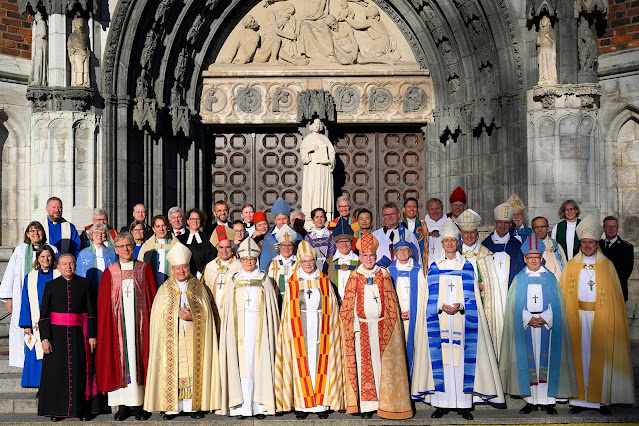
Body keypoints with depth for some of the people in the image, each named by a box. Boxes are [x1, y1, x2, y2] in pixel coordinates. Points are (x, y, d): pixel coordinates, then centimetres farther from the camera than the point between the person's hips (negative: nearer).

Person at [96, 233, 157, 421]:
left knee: (138, 358, 0)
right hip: (117, 323, 1)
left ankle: (138, 404, 6)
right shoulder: (109, 272, 7)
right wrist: (103, 329, -1)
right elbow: (103, 305, 6)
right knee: (118, 359, 0)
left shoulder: (144, 269, 6)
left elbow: (152, 297, 5)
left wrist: (152, 321, -3)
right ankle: (123, 405, 6)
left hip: (139, 321, 0)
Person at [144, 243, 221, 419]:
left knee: (193, 368, -1)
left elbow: (205, 313, 3)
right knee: (172, 367, -3)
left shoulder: (199, 288, 7)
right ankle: (172, 407, 3)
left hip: (193, 337, 0)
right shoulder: (164, 289, 7)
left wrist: (191, 316, -15)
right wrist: (179, 313, -12)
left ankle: (194, 405, 6)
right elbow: (159, 315, 2)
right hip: (171, 338, 0)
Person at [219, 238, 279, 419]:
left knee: (259, 363, -3)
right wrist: (227, 330, 2)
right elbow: (228, 311, 11)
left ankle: (259, 406, 3)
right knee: (241, 365, -3)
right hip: (239, 328, 1)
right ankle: (242, 407, 0)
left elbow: (271, 308, 6)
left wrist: (270, 331, -2)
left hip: (259, 328, -1)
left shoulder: (265, 280, 8)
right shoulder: (234, 281, 12)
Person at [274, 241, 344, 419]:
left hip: (320, 329, 1)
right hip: (300, 329, -1)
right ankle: (302, 405, 5)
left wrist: (331, 329, 0)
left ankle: (321, 404, 7)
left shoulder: (324, 282, 7)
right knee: (302, 365, -2)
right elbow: (287, 311, 5)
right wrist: (288, 331, -2)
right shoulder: (292, 283, 4)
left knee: (321, 363, 0)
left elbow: (331, 309, 8)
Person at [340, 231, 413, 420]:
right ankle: (367, 406, 4)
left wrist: (391, 322, 1)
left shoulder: (384, 275, 7)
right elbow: (347, 306, 5)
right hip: (362, 327, 0)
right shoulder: (354, 277, 5)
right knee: (364, 364, 0)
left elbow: (391, 302, 9)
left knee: (383, 364, 0)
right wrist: (351, 325, -4)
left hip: (382, 326, 1)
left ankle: (385, 402, 9)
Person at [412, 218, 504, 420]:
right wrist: (441, 306, -13)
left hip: (462, 318, 0)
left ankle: (464, 404, 1)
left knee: (462, 356, -4)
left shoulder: (467, 266, 8)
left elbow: (471, 296, 3)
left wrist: (459, 306, -14)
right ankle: (442, 403, 2)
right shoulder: (434, 267, 10)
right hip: (439, 319, 1)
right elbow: (430, 296, 5)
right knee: (440, 356, -3)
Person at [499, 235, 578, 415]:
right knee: (528, 362, 0)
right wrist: (528, 319, -10)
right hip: (525, 326, 0)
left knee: (547, 361, -2)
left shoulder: (550, 278, 7)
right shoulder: (519, 279, 7)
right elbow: (515, 306, 3)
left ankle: (547, 400, 5)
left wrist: (544, 319, -11)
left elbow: (556, 304, 3)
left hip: (547, 325, 0)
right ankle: (531, 400, 7)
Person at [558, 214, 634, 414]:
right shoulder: (571, 265, 8)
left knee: (600, 356, 0)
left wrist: (614, 321, -3)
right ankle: (580, 399, 7)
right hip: (576, 317, 1)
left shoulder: (607, 266, 6)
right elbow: (563, 294, 7)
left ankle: (601, 399, 8)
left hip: (600, 317, 0)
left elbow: (616, 295, 6)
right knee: (579, 354, 1)